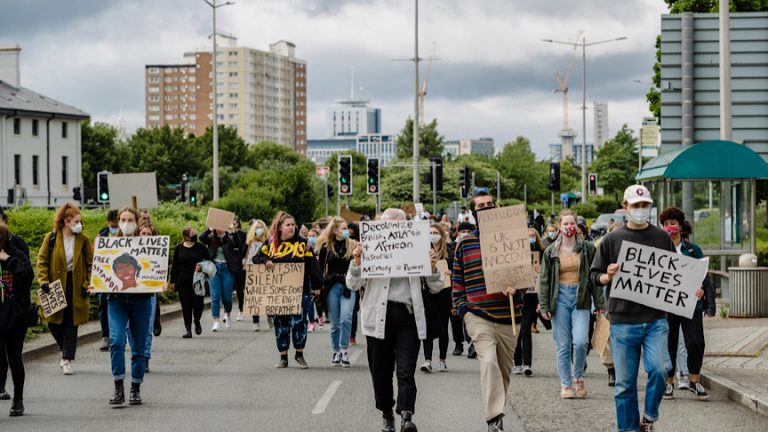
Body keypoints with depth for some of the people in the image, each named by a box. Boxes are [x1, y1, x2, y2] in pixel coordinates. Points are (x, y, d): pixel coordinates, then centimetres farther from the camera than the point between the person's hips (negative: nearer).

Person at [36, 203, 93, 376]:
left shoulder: (83, 240, -1)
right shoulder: (51, 238, -3)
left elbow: (90, 264, 4)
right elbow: (42, 261, 1)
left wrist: (87, 285, -4)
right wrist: (43, 281, -11)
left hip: (75, 287, 0)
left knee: (71, 325, 0)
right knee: (54, 323, 4)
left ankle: (67, 360, 6)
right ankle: (66, 351, 29)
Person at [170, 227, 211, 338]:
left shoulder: (201, 247, 2)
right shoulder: (179, 248, 5)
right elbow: (174, 265, 8)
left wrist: (202, 267, -14)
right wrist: (173, 281, 5)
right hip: (183, 282, 1)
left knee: (198, 303, -4)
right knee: (186, 305, -1)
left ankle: (197, 321, 27)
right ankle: (188, 328, 7)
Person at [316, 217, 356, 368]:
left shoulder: (353, 245, 6)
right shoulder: (326, 247, 5)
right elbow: (320, 268, 8)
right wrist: (319, 287, 3)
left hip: (348, 287, -1)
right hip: (332, 287, 1)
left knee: (346, 319, -16)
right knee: (334, 322, 6)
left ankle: (344, 350, -9)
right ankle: (336, 351, 15)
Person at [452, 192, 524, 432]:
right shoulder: (464, 244, 7)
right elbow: (457, 281, 12)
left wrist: (515, 287, -12)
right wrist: (463, 309, 0)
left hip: (508, 317, 3)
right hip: (478, 316, -3)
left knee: (505, 368, 12)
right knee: (489, 362, -23)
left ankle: (496, 413, 30)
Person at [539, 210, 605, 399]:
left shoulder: (587, 248, 4)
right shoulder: (551, 252, 6)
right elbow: (544, 280, 7)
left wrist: (599, 303, 2)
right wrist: (544, 306, -1)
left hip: (581, 297, -1)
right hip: (560, 297, 1)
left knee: (580, 341, -14)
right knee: (563, 346, 1)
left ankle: (578, 377, 9)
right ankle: (566, 385, 10)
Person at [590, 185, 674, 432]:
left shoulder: (662, 238, 9)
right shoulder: (612, 240, 5)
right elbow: (595, 276, 8)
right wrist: (608, 277, -13)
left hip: (656, 319, 0)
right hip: (623, 321, 0)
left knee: (660, 367, -19)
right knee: (625, 383, 3)